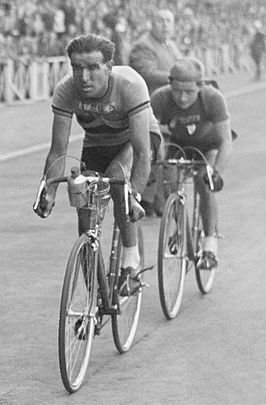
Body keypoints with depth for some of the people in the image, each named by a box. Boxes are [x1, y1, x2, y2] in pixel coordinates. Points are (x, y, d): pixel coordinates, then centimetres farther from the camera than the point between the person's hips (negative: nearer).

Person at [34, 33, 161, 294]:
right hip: (96, 144, 4)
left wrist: (134, 196, -50)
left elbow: (142, 150, -39)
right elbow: (58, 150, -24)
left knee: (117, 175, -35)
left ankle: (131, 261, -21)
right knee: (84, 207, -11)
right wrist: (48, 194, -37)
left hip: (134, 138, -4)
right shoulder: (66, 91, -27)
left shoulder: (130, 85, -37)